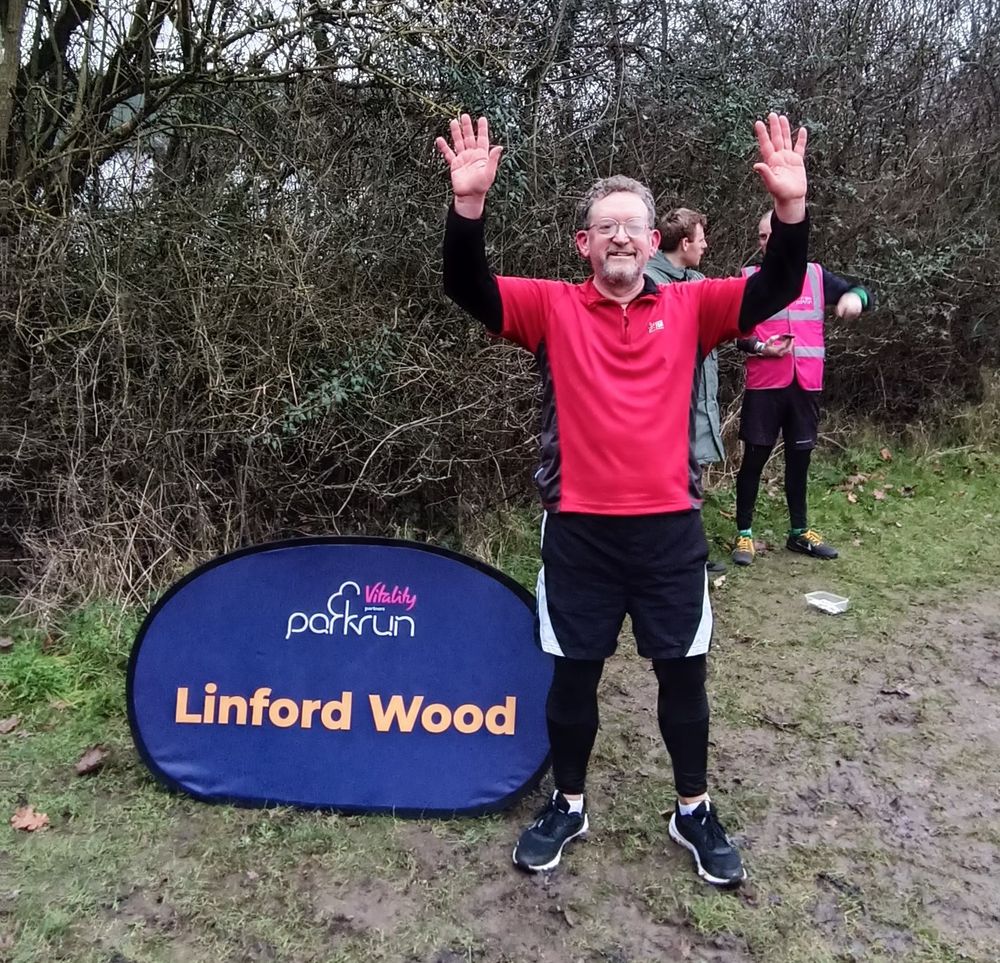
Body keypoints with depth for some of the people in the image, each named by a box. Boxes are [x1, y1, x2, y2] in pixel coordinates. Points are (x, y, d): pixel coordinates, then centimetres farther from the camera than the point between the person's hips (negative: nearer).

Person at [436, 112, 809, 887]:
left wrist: (792, 209, -22)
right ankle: (569, 805, 35)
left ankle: (694, 811, 35)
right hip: (580, 529, -1)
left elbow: (776, 290, -6)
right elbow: (468, 288, -12)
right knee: (574, 673, 13)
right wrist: (469, 204, -28)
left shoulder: (689, 308, 4)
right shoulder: (553, 308, 0)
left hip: (669, 527, 1)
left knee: (683, 674, 14)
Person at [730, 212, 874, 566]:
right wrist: (760, 347, -18)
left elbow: (863, 293, 8)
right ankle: (744, 534, 10)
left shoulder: (816, 275, 7)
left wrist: (855, 296, -15)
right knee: (755, 457, 1)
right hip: (764, 384, -3)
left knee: (799, 456, 12)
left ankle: (799, 531, 25)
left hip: (806, 383, 3)